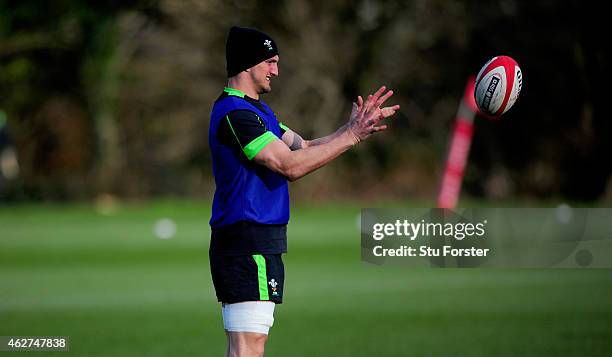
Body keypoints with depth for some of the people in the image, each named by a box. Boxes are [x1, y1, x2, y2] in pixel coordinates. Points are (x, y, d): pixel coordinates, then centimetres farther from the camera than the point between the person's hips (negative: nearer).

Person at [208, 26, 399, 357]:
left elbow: (303, 148, 19)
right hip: (248, 245, -11)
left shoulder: (256, 109, 19)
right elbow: (290, 165, -20)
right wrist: (351, 136, -16)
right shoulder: (235, 113, -15)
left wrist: (351, 128, 7)